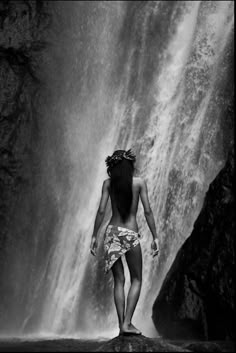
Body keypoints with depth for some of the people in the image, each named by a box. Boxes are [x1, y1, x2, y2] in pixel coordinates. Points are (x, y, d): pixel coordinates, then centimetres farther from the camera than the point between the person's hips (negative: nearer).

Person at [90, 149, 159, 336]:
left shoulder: (108, 183, 3)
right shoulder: (139, 182, 0)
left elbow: (101, 211, -2)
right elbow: (148, 211, -4)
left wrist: (94, 236, 4)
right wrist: (155, 237, 0)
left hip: (112, 232, 2)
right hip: (131, 234, -2)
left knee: (119, 280, 10)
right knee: (136, 280, 10)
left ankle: (122, 324, 7)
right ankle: (127, 323, 0)